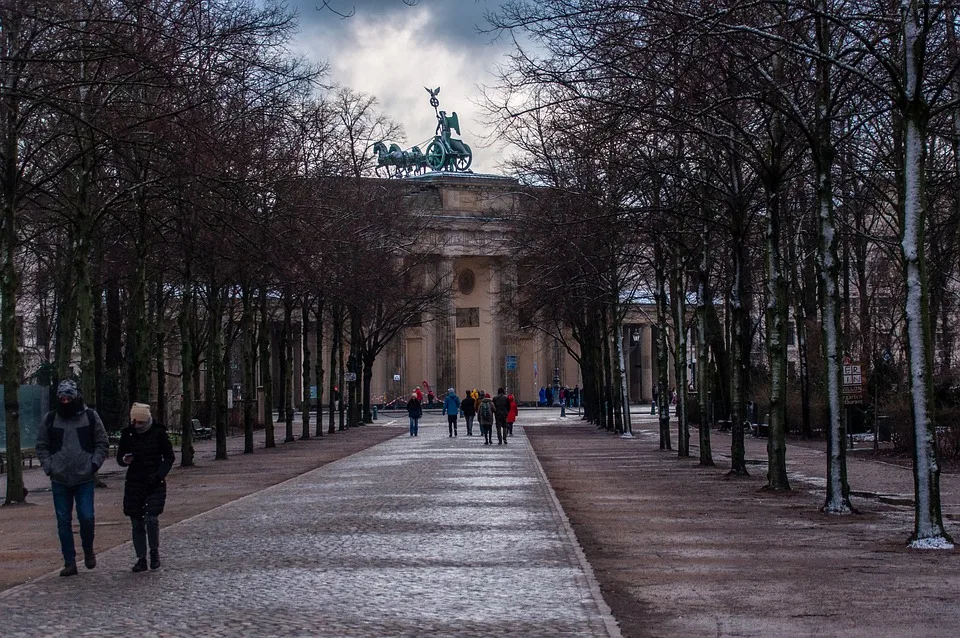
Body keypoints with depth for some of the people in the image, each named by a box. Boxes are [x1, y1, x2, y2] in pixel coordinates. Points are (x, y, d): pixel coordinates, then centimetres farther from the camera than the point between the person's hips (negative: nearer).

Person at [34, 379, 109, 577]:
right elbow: (41, 446, 11)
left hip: (85, 479, -2)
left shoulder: (91, 416, 2)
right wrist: (48, 467, -2)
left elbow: (102, 442, 6)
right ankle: (69, 562, 10)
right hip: (59, 480, 2)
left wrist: (94, 464, -6)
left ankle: (88, 550, 19)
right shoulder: (50, 419, 4)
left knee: (87, 517, -8)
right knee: (63, 522, 3)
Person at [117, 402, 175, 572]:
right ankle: (141, 559, 12)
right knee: (137, 522, 3)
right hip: (134, 483, 3)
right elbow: (119, 457, 9)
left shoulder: (158, 433, -4)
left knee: (152, 519, -15)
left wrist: (159, 475, -13)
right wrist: (125, 460, -15)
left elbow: (169, 457, 2)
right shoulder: (127, 433, 3)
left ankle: (155, 553, 5)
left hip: (155, 484, -3)